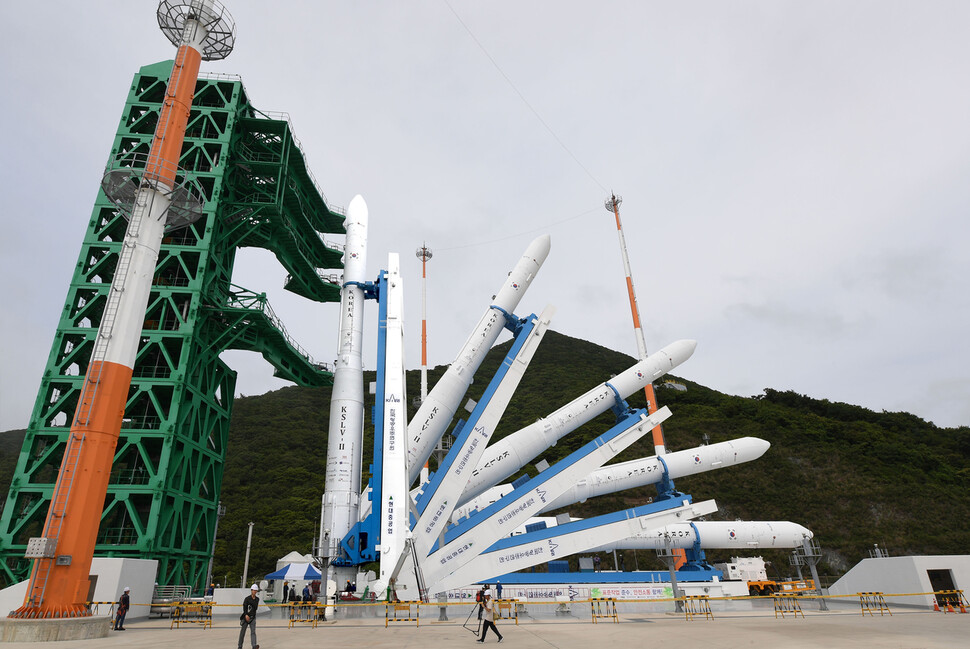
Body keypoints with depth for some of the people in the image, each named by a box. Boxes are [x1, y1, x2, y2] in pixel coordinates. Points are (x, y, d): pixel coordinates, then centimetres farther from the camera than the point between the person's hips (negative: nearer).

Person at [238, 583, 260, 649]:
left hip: (252, 617, 3)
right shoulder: (247, 599, -7)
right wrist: (246, 615, -30)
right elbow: (244, 607, -18)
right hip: (245, 617, -3)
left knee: (253, 631, -10)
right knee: (243, 632, 7)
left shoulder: (257, 599, 7)